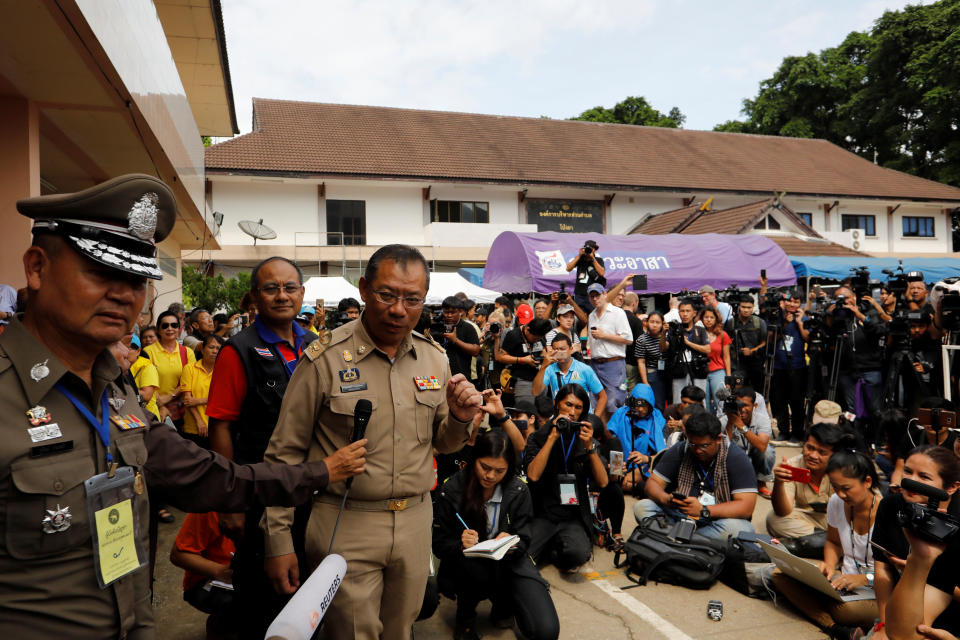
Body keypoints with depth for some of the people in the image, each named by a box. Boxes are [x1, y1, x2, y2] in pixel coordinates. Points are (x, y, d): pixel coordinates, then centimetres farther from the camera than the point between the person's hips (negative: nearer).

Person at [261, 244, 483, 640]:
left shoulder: (434, 359, 3)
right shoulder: (325, 358, -12)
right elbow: (285, 454, -7)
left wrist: (460, 419, -9)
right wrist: (278, 539, -6)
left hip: (415, 521, 5)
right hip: (345, 527, -4)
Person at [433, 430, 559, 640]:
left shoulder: (518, 491, -6)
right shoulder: (451, 490, -11)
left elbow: (523, 541, 0)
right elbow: (439, 544, -4)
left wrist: (511, 546, -24)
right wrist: (461, 545, -27)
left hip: (509, 562, 2)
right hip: (465, 563, -1)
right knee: (475, 568, -39)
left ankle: (502, 606, 15)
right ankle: (465, 615, -2)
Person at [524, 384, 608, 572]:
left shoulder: (585, 439, 11)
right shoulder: (538, 437, 5)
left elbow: (602, 483, 0)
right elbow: (533, 475, -13)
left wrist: (590, 446, -12)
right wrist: (552, 438, -13)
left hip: (573, 518, 1)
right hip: (542, 515, -1)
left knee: (578, 555, -30)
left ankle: (556, 551, 6)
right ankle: (551, 547, 8)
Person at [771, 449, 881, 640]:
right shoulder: (836, 502, 0)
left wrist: (865, 579, -28)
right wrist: (829, 566, -2)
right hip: (845, 578, 7)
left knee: (846, 607, -42)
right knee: (780, 575, -15)